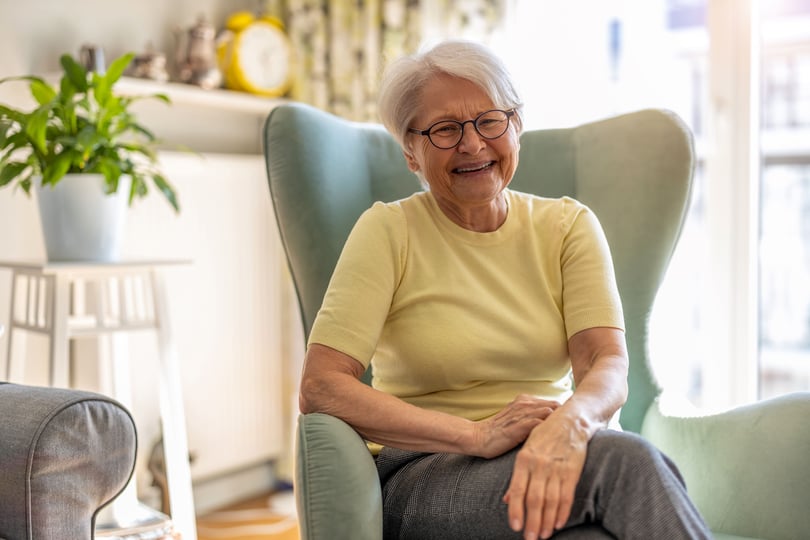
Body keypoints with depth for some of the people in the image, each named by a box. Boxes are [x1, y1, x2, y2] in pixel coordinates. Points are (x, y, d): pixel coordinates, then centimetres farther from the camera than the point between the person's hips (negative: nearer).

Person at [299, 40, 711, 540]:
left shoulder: (568, 225, 7)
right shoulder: (389, 231, -2)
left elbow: (609, 366, -7)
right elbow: (319, 387, -13)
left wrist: (571, 419, -32)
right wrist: (478, 435, -23)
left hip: (550, 460, 3)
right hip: (423, 479, -3)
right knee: (624, 458, -31)